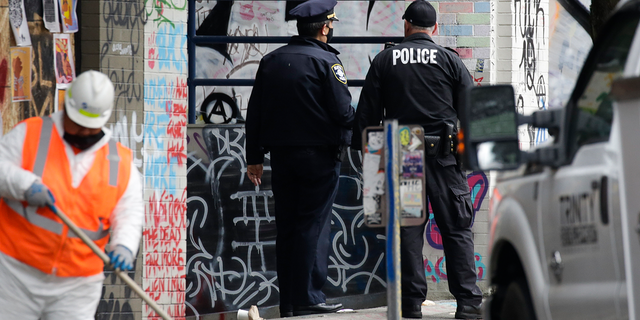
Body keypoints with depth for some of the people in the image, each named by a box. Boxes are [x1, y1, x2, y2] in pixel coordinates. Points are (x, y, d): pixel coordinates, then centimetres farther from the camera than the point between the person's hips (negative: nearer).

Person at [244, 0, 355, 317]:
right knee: (313, 225, -4)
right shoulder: (325, 61, -9)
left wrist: (254, 157, 16)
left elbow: (254, 113, 12)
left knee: (286, 227, 8)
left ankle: (288, 302, 9)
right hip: (319, 155, -6)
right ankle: (308, 298, -7)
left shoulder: (271, 61, 10)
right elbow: (343, 112, -14)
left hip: (281, 154, 6)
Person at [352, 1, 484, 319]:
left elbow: (367, 113, 6)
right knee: (457, 229, 0)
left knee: (407, 230, 5)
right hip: (443, 154, -1)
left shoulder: (384, 61, 6)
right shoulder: (449, 60, 3)